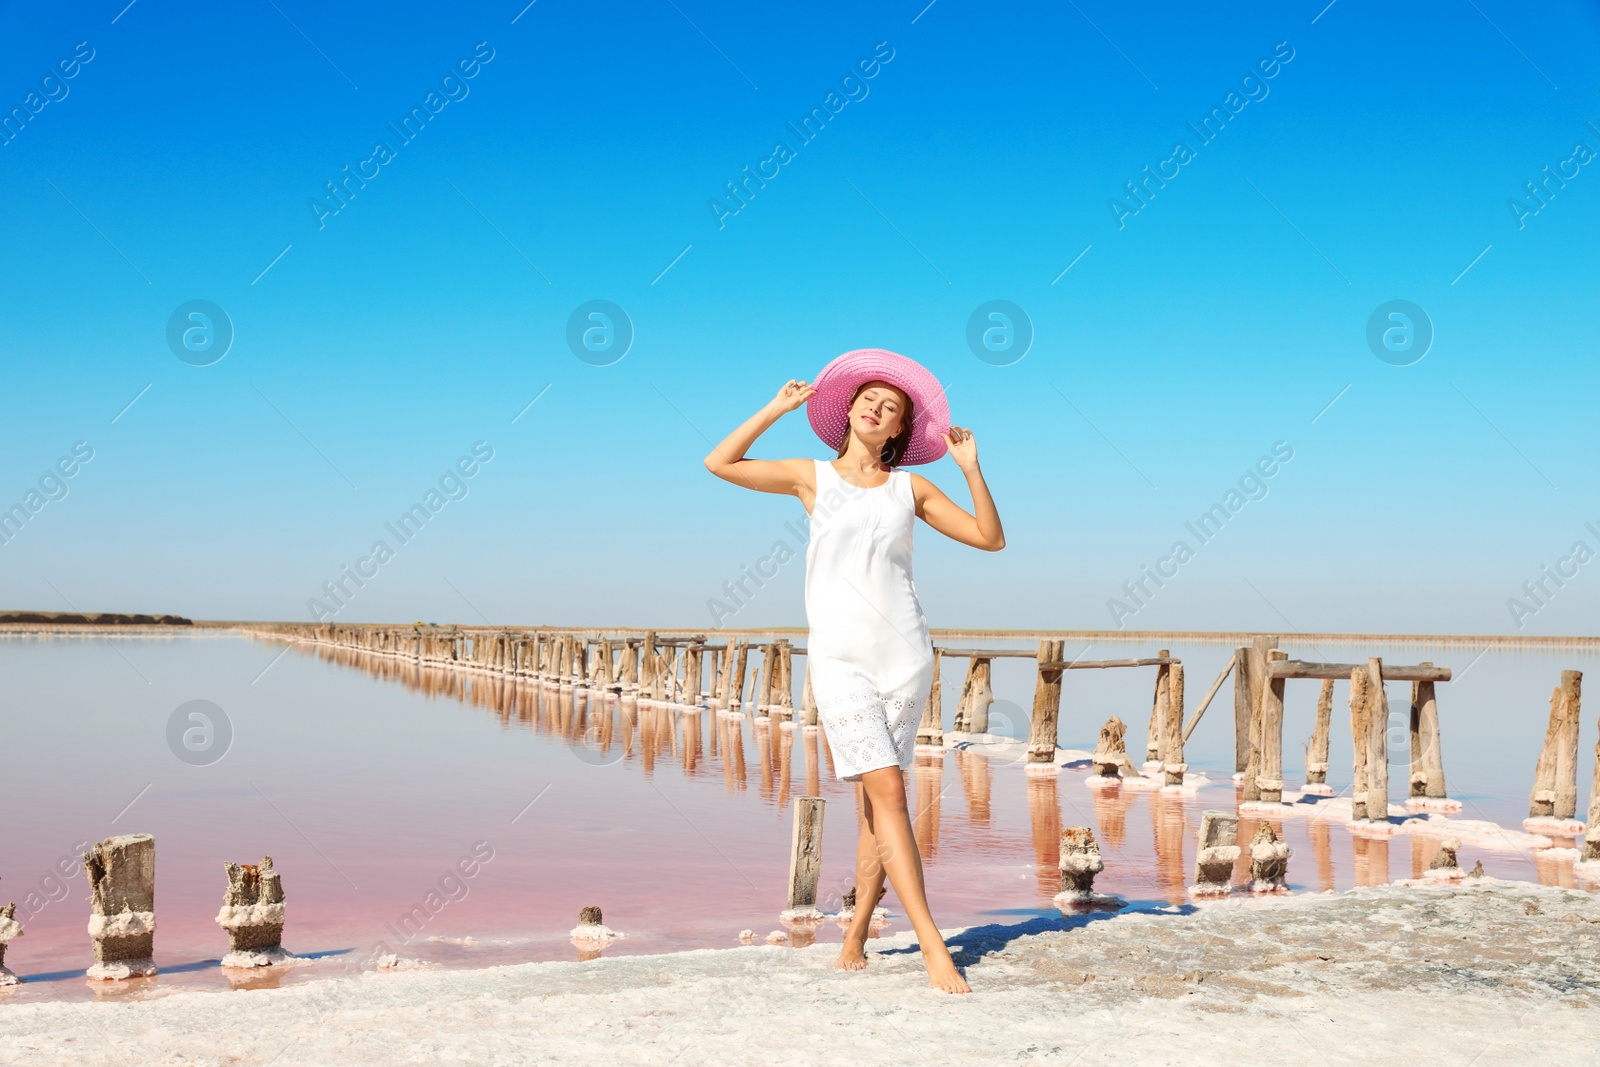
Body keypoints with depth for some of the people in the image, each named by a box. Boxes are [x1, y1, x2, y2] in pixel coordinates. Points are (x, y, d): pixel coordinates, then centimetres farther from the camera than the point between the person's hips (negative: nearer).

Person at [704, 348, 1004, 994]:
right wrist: (778, 408, 5)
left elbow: (990, 538, 9)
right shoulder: (813, 478, 9)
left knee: (874, 800, 2)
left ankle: (856, 936, 16)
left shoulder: (911, 488, 11)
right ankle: (933, 947, -15)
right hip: (840, 657, -2)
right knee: (886, 790, -14)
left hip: (904, 654, 2)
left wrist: (971, 468, -1)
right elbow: (719, 463, 5)